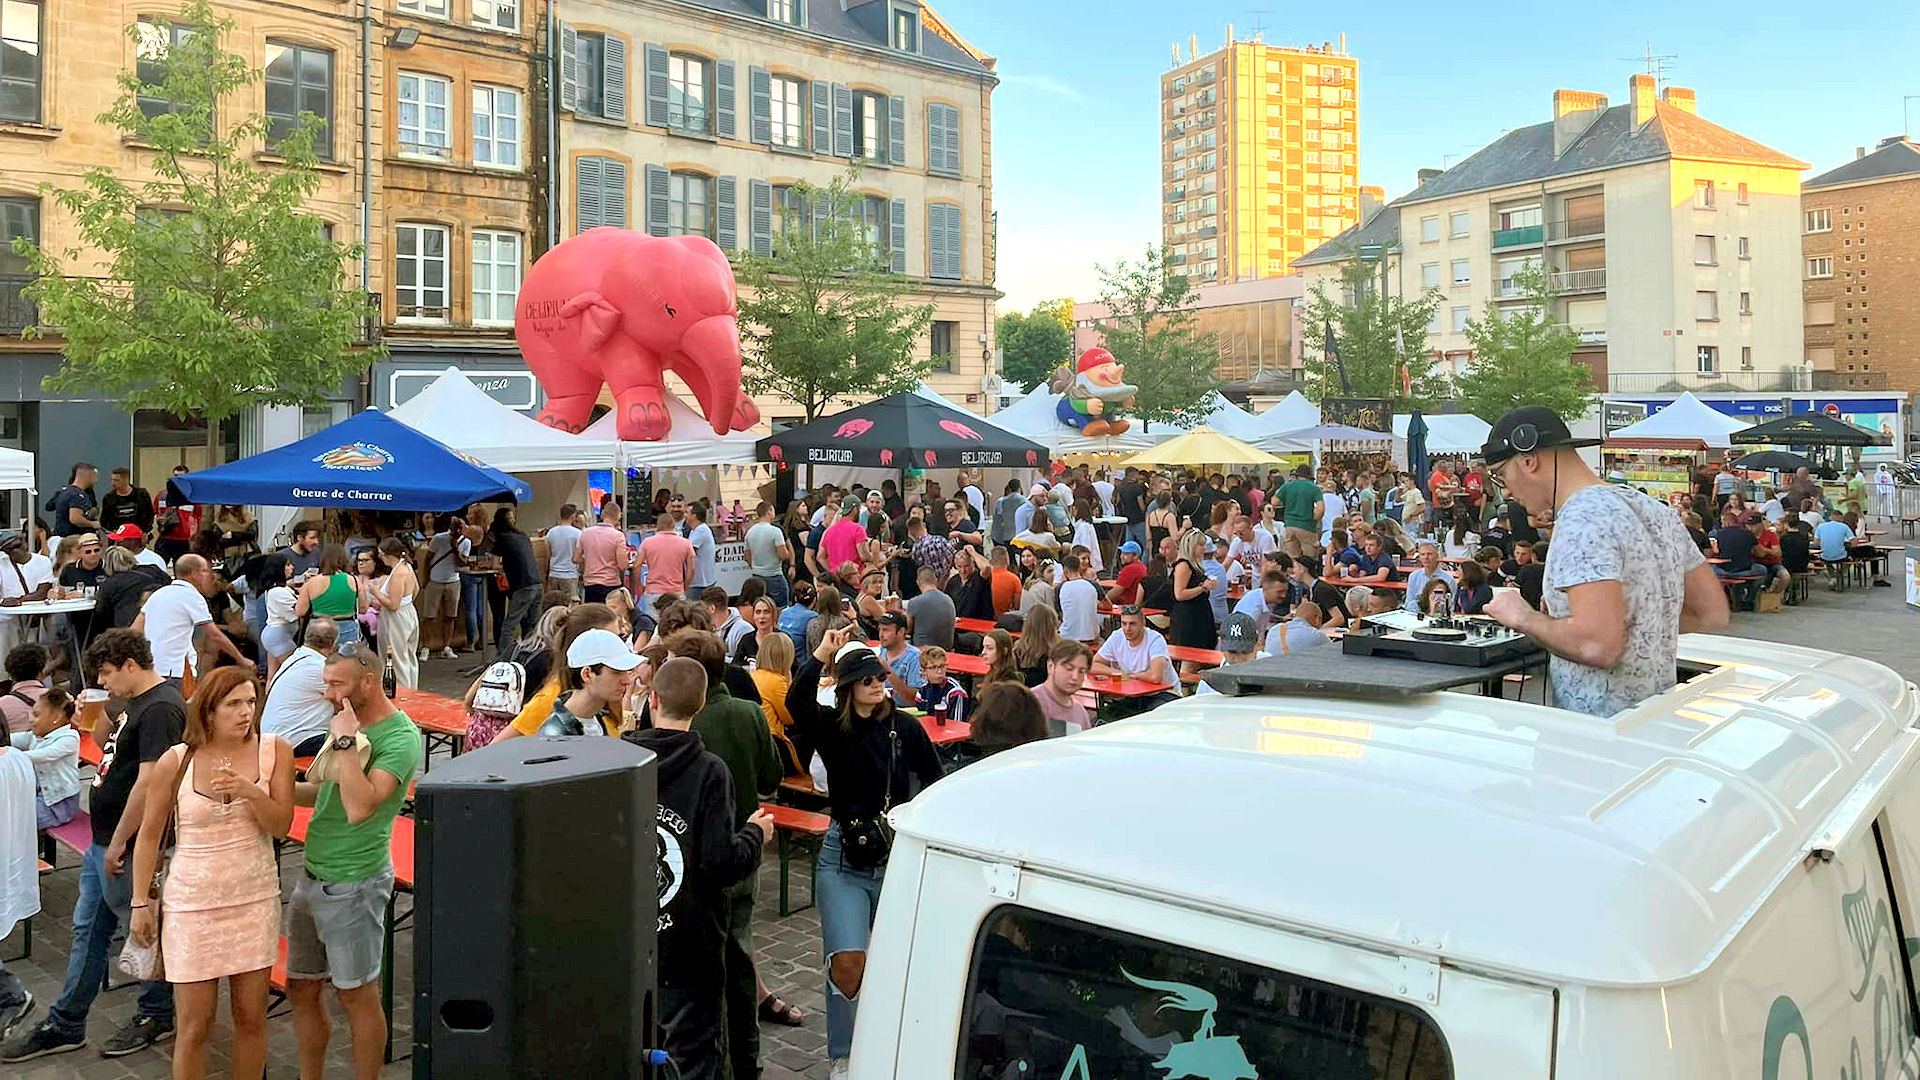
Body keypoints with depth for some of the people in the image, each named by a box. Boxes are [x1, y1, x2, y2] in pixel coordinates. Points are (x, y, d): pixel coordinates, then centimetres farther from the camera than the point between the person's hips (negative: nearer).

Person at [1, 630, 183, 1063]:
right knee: (88, 931, 17)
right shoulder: (138, 702, 11)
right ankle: (64, 1026, 28)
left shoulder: (160, 709, -23)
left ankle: (157, 1015, 24)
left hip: (129, 849, -10)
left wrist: (118, 844, -23)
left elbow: (147, 783, -27)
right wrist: (99, 718, 8)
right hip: (104, 842, 10)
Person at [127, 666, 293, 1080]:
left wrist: (249, 790, -24)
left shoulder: (274, 751, -4)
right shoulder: (175, 762, -8)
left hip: (256, 898, 2)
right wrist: (142, 903, 4)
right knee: (194, 1025, 4)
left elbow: (281, 826, -7)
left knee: (251, 1017, 10)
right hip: (193, 903, -2)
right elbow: (149, 835, 2)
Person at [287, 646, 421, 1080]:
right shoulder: (351, 722, 9)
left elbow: (359, 807, -30)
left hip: (352, 882, -9)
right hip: (313, 873, 9)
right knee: (302, 990, 17)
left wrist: (347, 741, -25)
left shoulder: (400, 738, -19)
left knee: (356, 996, 4)